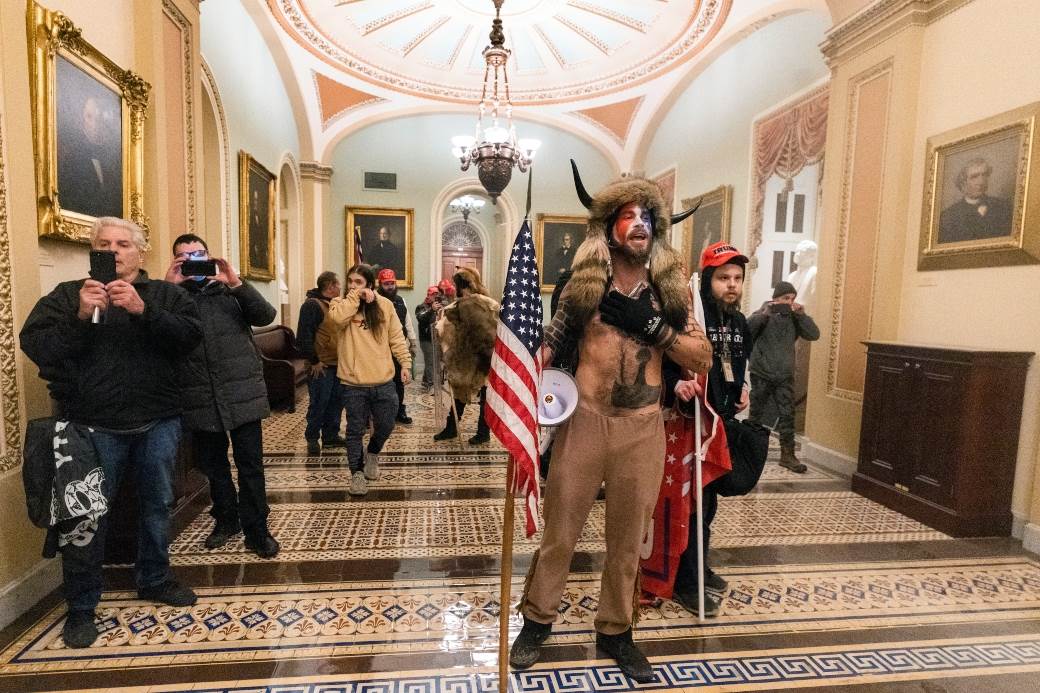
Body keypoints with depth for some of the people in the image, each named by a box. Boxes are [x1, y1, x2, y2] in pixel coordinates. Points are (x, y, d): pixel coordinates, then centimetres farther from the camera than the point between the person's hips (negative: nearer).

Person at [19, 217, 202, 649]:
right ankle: (81, 607, 23)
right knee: (86, 514, 5)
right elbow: (35, 346, -5)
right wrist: (81, 317, -19)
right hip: (95, 426, -1)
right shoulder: (68, 295, 5)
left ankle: (154, 579, 34)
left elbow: (191, 336, -11)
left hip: (159, 423, 1)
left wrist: (144, 311, -23)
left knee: (158, 504, 14)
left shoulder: (165, 294, 5)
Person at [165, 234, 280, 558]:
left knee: (250, 464, 1)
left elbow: (266, 315, -8)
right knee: (212, 464, 15)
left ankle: (256, 530, 12)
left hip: (242, 393, -1)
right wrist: (169, 288, -16)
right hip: (200, 399, 2)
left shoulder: (230, 291, 7)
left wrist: (236, 283, -19)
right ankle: (226, 519, 34)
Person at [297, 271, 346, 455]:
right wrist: (314, 361, -17)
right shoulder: (312, 305, -13)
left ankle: (331, 436, 24)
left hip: (337, 364, 8)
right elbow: (304, 336, -18)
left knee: (336, 402, 13)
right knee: (319, 404, 0)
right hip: (322, 366, -8)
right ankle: (312, 438, 14)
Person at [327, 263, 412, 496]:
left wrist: (405, 363, -2)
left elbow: (396, 337, 4)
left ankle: (372, 454, 42)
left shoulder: (384, 305, 3)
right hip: (353, 383, -1)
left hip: (383, 381, 1)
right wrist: (355, 296, -17)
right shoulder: (340, 303, 0)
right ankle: (357, 472, 27)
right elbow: (339, 318, -25)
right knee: (355, 430, 9)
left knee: (385, 426, 12)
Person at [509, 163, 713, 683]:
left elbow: (702, 359, 1)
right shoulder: (583, 285, 0)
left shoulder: (670, 290, 4)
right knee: (559, 529, 10)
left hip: (644, 428, 2)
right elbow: (548, 348, 2)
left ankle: (615, 631, 35)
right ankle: (537, 621, 32)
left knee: (628, 538, 14)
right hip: (584, 420, -1)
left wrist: (652, 326, -12)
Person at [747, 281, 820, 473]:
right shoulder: (763, 314, -4)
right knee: (756, 413, 9)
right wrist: (765, 313, -26)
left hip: (785, 376, 3)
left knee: (787, 415, 1)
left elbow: (814, 335, -3)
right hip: (761, 374, -2)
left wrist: (802, 315, -13)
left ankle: (787, 455, 8)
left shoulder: (794, 319, 5)